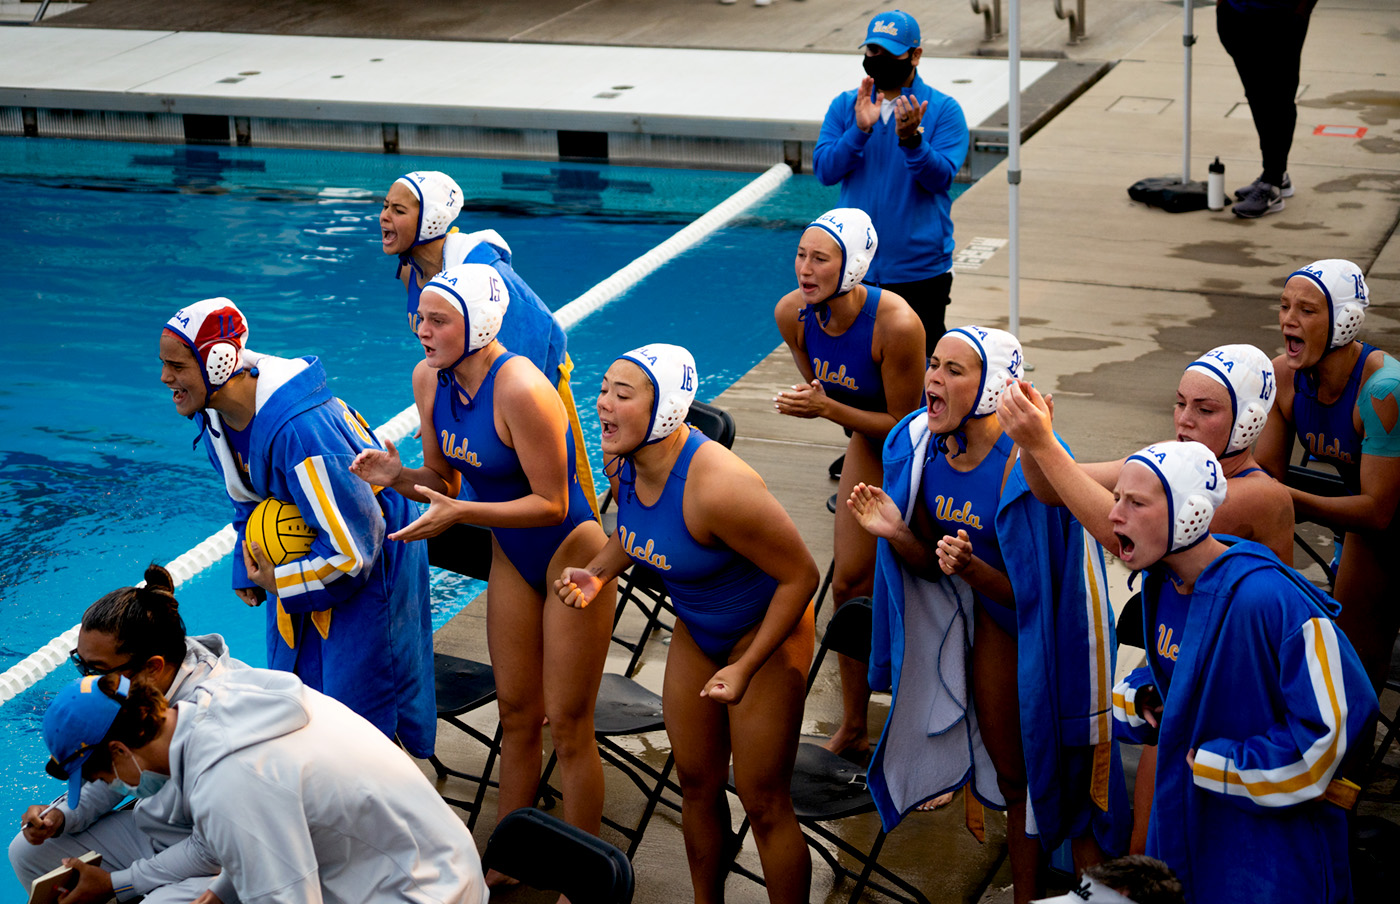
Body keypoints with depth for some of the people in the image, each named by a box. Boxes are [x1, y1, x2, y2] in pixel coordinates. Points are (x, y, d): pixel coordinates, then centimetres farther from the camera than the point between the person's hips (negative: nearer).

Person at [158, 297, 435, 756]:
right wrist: (248, 574, 5)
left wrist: (279, 582, -19)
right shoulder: (214, 413, -8)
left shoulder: (299, 430, -37)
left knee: (359, 708, -2)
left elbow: (353, 547, -32)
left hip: (369, 561, -9)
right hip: (300, 552, 9)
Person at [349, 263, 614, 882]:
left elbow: (552, 505, -26)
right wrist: (398, 476, -17)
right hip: (511, 557, 7)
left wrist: (460, 513, -34)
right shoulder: (430, 379, -7)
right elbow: (444, 480, 4)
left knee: (567, 726, 2)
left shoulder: (519, 390, -30)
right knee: (516, 714, 18)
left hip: (572, 555, -7)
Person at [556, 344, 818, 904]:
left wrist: (745, 669, -25)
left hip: (767, 629, -7)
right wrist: (597, 574, -8)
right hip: (695, 628, 7)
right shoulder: (622, 462, -13)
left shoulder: (716, 486, -37)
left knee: (762, 801, -2)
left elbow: (800, 575, -27)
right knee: (696, 783, 18)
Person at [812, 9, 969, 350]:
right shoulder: (844, 106, 5)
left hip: (920, 270, -2)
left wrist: (911, 140, -30)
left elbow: (940, 178, -14)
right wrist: (860, 130, -20)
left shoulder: (943, 110, -3)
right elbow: (824, 171, -5)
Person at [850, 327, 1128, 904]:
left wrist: (971, 569, -40)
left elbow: (1032, 593, -24)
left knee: (1068, 780, 5)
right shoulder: (917, 446, -11)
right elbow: (932, 566, -1)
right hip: (993, 622, 6)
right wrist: (896, 534, -20)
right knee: (1014, 780, 20)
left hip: (1053, 628, -6)